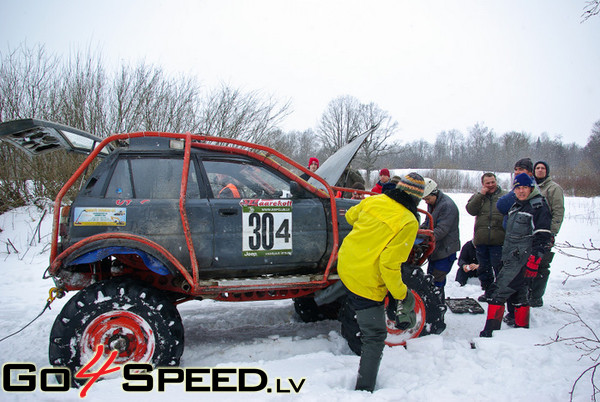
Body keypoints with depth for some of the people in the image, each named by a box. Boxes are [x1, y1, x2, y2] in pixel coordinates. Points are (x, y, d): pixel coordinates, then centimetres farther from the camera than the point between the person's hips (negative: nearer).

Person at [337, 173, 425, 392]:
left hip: (345, 265, 6)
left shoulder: (373, 200, -1)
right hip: (366, 282, -6)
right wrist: (400, 294, -8)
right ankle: (364, 390, 12)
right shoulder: (409, 222, -16)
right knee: (375, 337, 5)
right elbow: (389, 263, -20)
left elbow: (350, 216, 20)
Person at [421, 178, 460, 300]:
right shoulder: (432, 203, 9)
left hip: (446, 249, -9)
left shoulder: (447, 205, -20)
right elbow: (427, 222, 19)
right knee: (431, 276, 17)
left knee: (437, 278, -8)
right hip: (436, 248, 9)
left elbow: (441, 230, -26)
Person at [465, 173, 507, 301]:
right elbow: (471, 210, -5)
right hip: (481, 240, 3)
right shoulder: (477, 196, 12)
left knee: (499, 268, -3)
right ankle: (487, 291, 27)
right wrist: (481, 194, -8)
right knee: (484, 268, 13)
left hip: (498, 241, -3)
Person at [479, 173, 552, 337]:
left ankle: (489, 332, -12)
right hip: (510, 259, 9)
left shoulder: (539, 206, -8)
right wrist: (504, 256, 25)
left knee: (499, 292, -13)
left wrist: (533, 261, -20)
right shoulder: (515, 206, 17)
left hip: (522, 260, -9)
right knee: (518, 295, 15)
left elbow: (542, 237, -14)